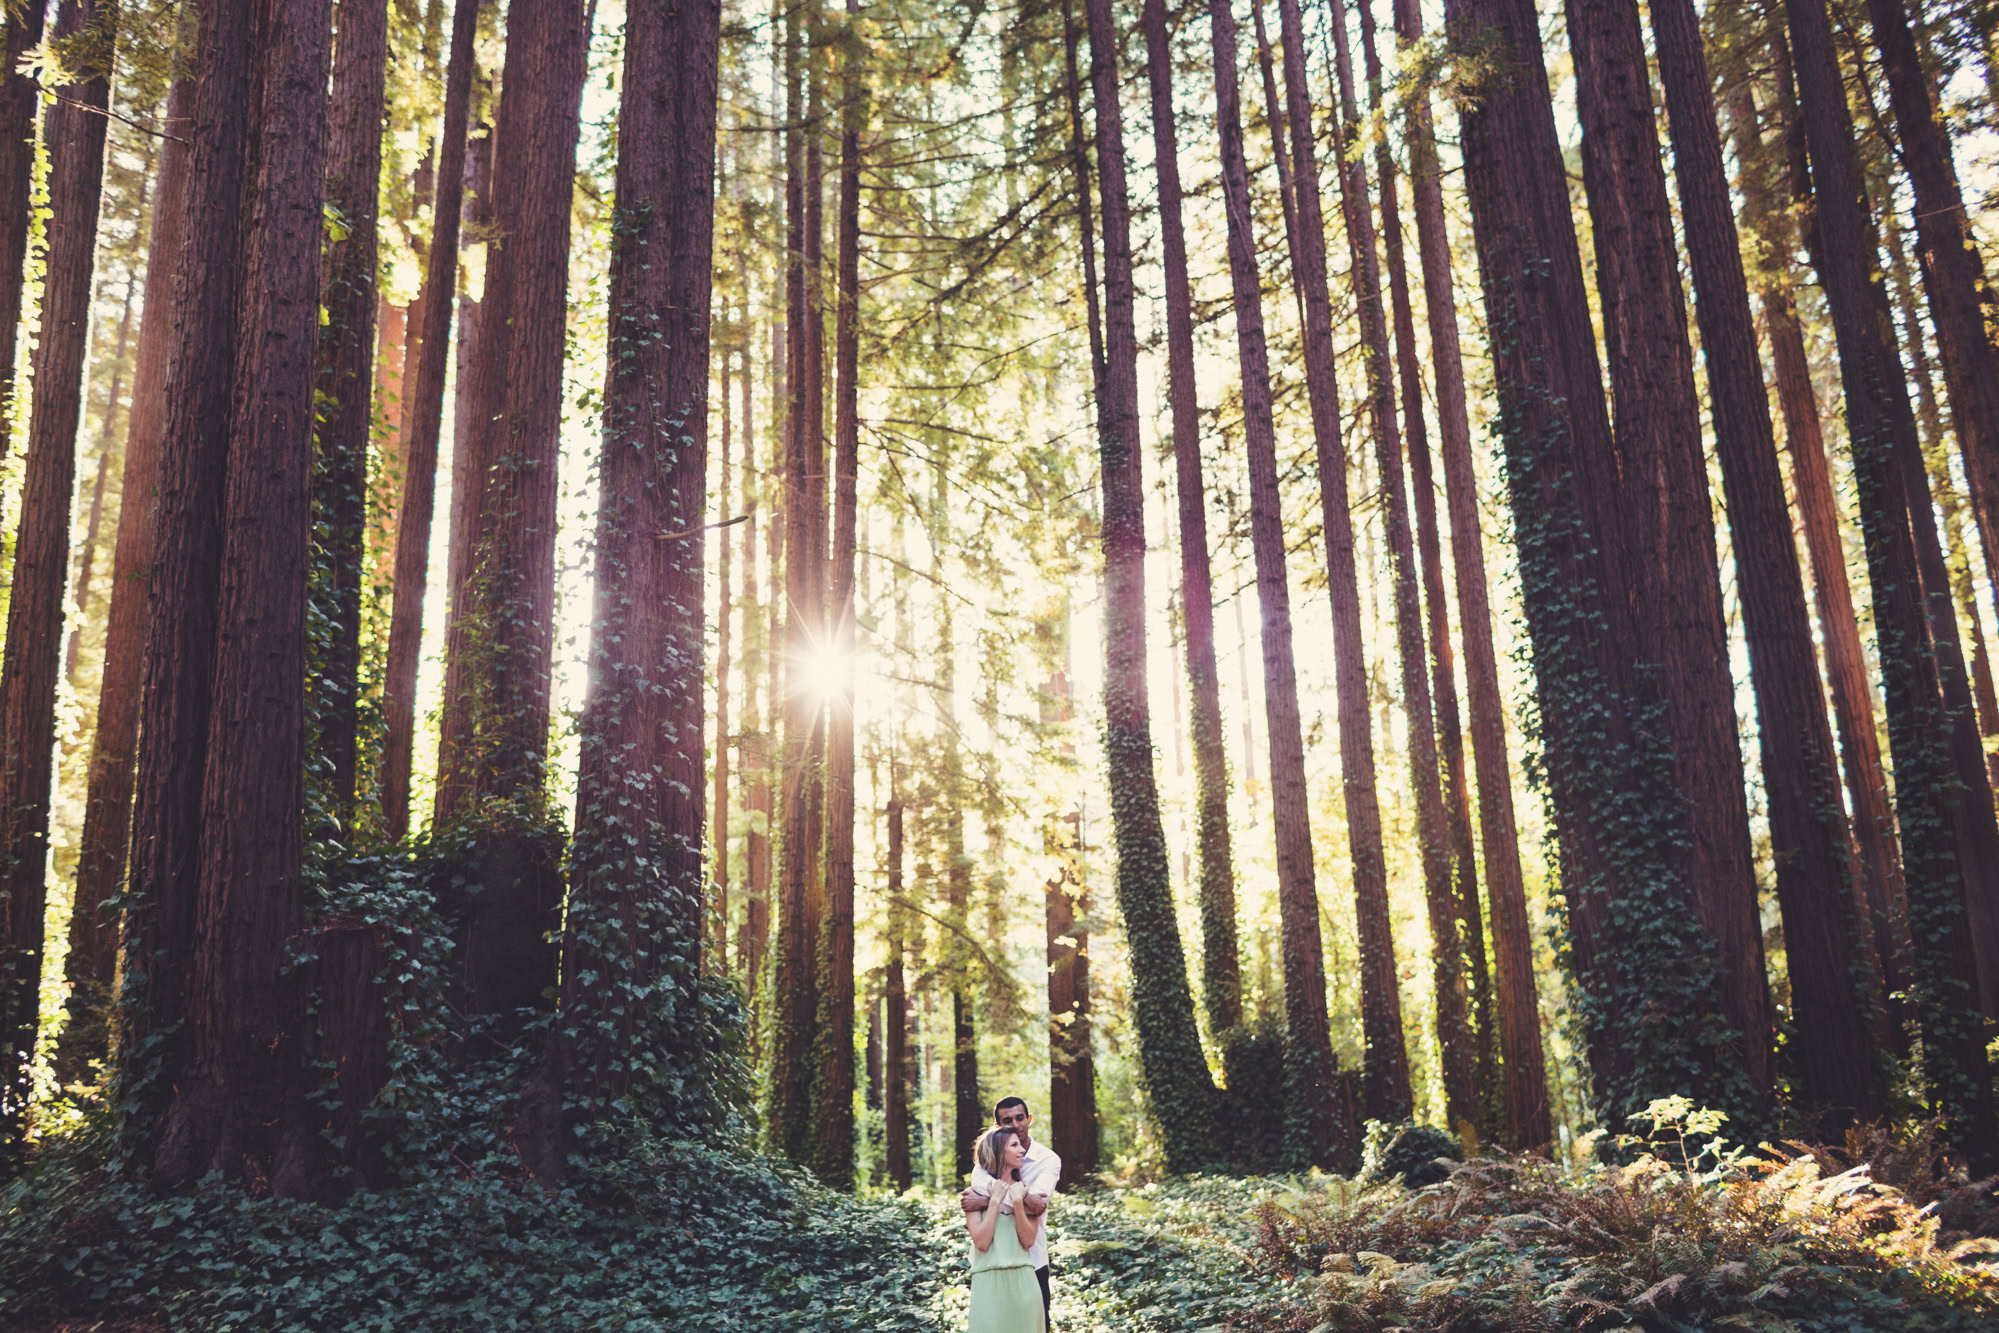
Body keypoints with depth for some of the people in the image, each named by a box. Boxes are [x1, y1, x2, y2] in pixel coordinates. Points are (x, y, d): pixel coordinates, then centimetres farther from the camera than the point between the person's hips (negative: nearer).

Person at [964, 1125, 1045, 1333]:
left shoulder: (1027, 1191, 8)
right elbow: (981, 1242, -12)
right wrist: (994, 1201, -11)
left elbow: (1028, 1241, -3)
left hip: (1023, 1280, 3)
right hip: (990, 1282, -3)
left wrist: (1018, 1202, -12)